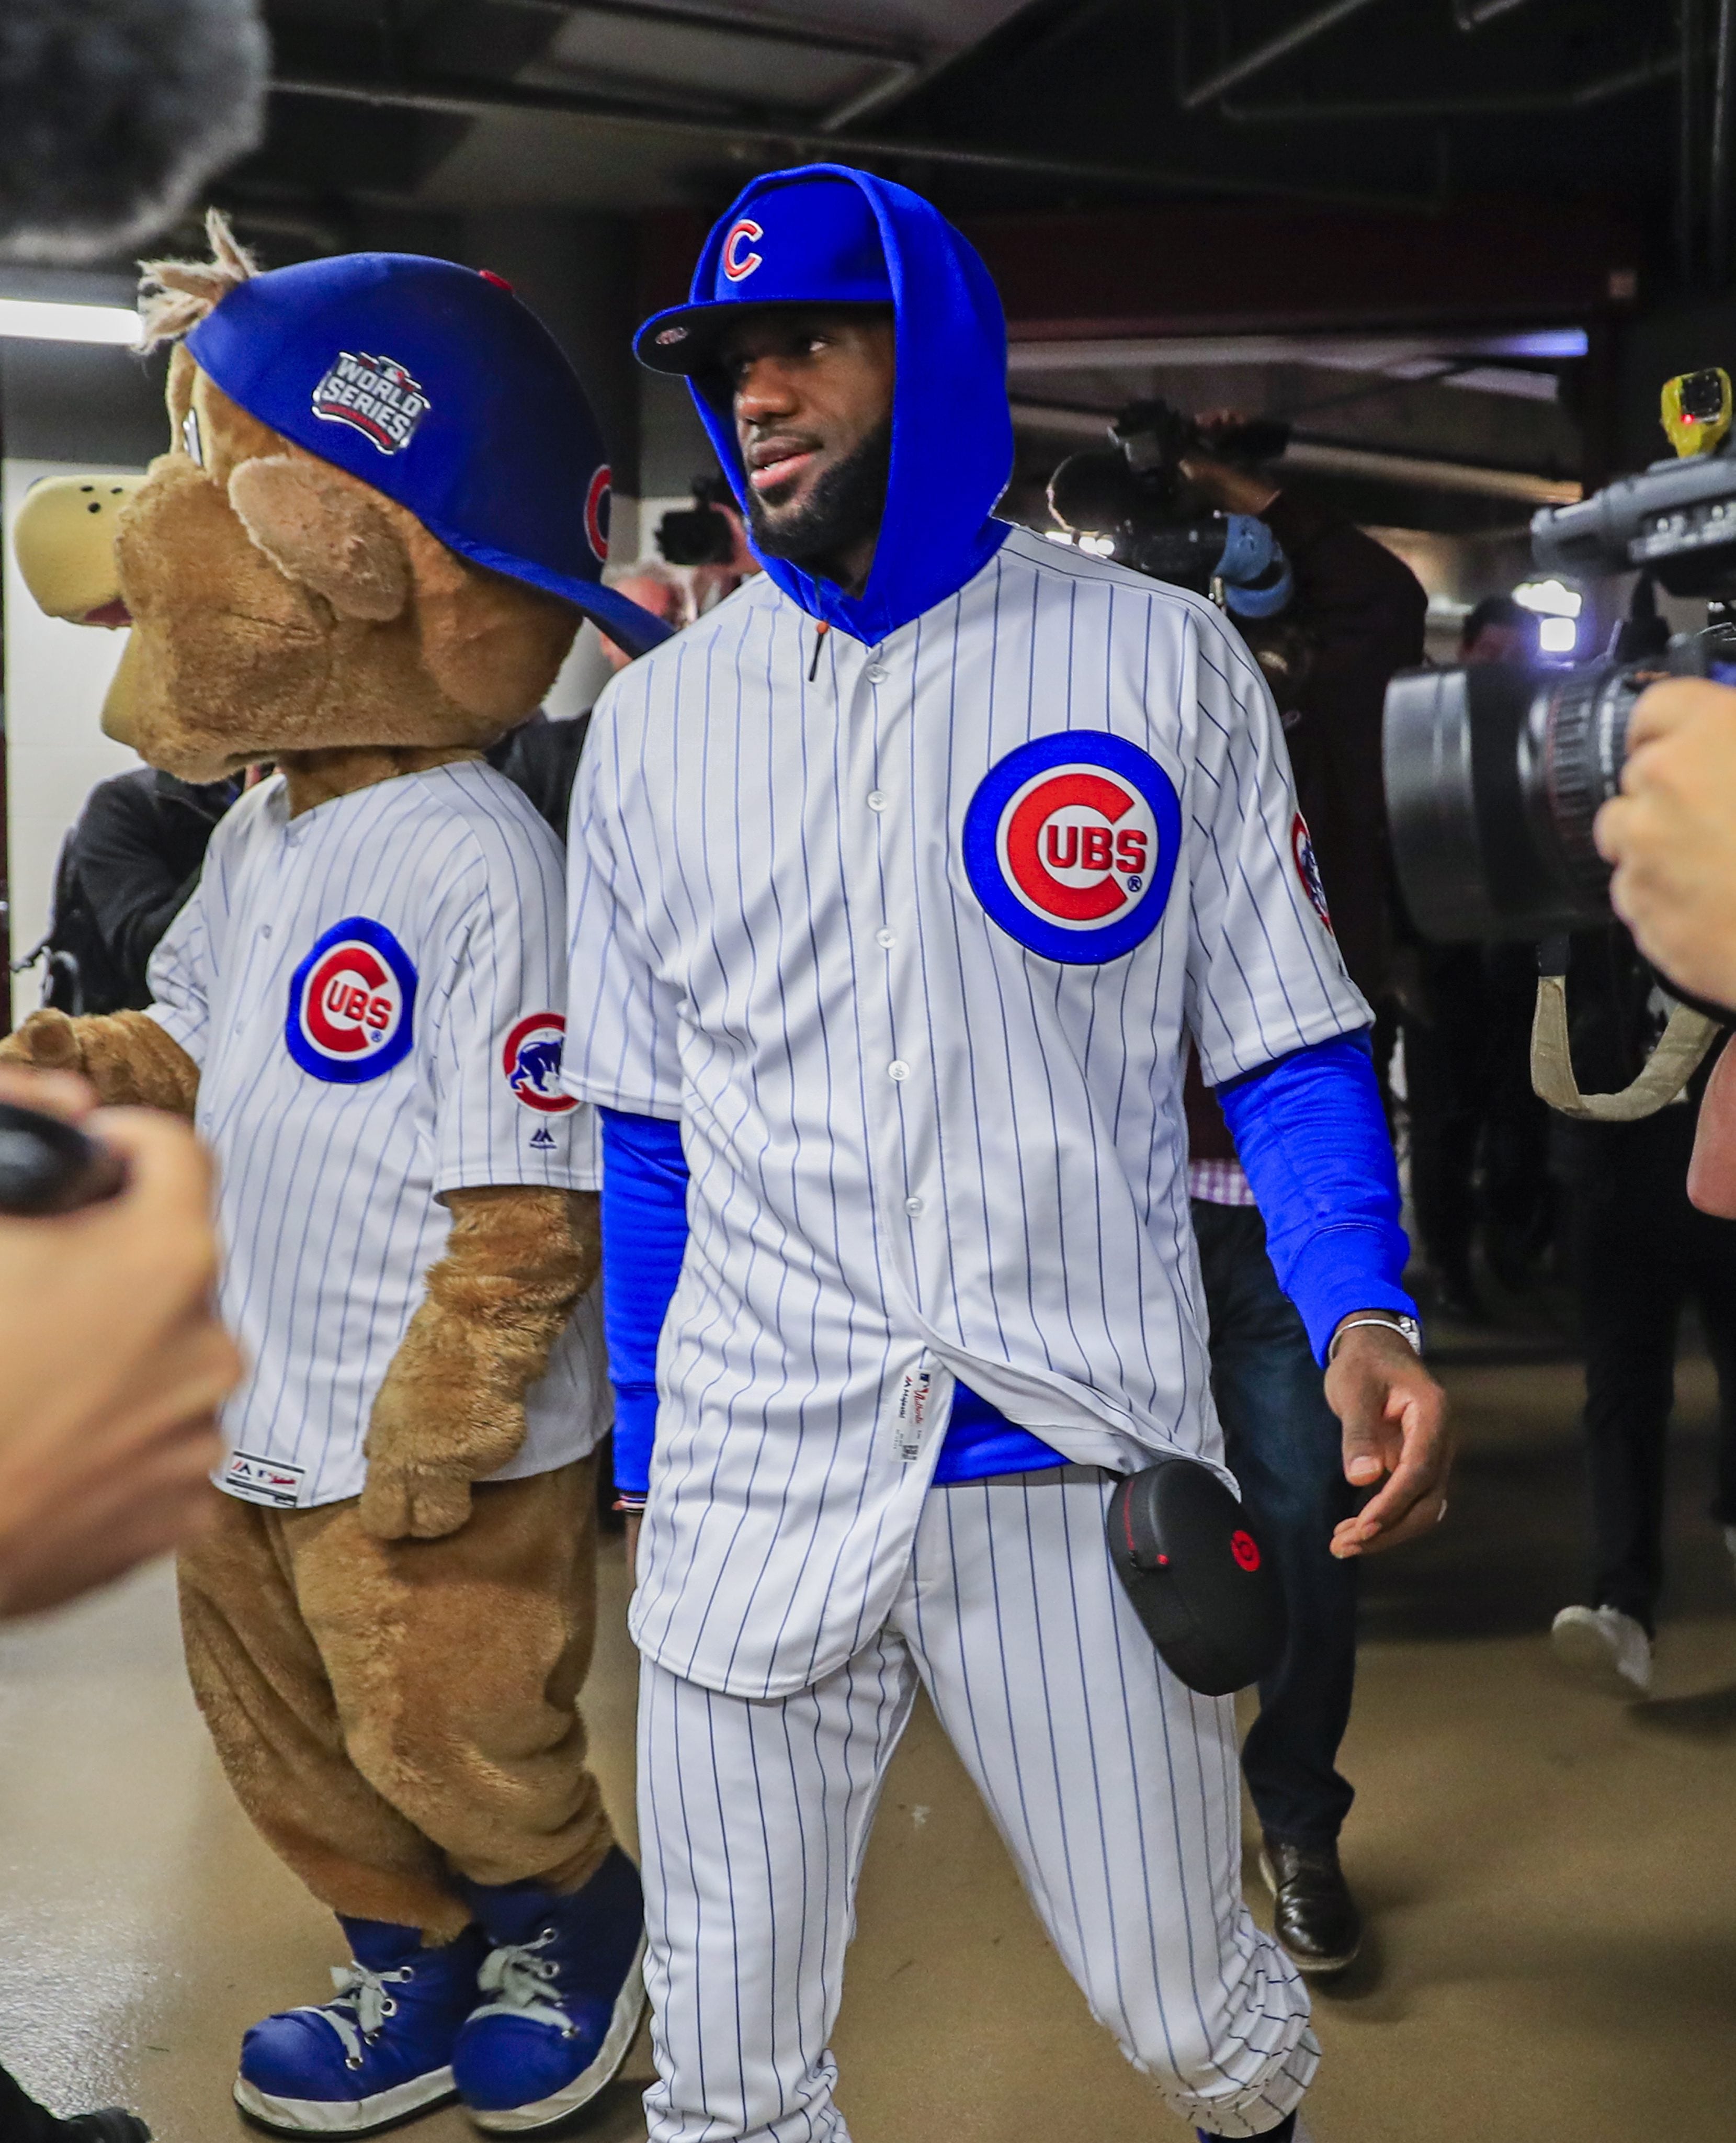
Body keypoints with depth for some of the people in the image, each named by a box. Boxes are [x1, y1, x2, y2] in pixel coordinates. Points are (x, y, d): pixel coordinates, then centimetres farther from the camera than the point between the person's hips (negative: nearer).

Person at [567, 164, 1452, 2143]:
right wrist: (644, 1461, 13)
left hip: (1083, 1465, -1)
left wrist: (1363, 1318, -15)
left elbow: (1283, 1043, 2)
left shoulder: (1162, 665, 1)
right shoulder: (658, 717, 8)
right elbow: (646, 1134, 12)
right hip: (752, 1480, 2)